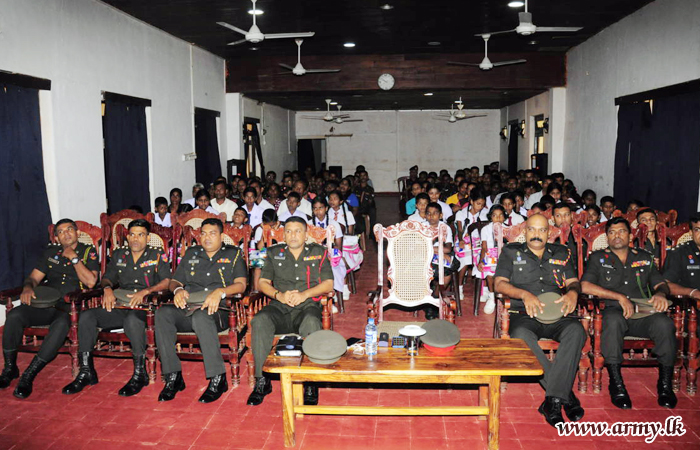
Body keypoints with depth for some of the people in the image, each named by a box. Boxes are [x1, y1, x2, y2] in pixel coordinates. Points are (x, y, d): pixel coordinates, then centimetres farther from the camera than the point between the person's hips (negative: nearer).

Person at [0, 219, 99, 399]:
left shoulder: (89, 252, 7)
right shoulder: (51, 252, 21)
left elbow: (91, 281, -7)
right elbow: (34, 277, 17)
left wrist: (74, 258, -5)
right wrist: (28, 288, -6)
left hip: (71, 307, -4)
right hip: (45, 304, 5)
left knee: (61, 323, -37)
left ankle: (29, 375, -29)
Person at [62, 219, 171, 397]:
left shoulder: (157, 255, 7)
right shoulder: (119, 255, 21)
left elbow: (166, 282, -5)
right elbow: (107, 278, 19)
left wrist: (145, 292, -20)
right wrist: (107, 288, -5)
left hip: (144, 308, -5)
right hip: (119, 306, 5)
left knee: (132, 319, -39)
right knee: (86, 316, -19)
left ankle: (139, 374, -26)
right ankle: (86, 372, -10)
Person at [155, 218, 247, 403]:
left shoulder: (234, 254, 13)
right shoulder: (191, 253, 25)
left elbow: (241, 284, 1)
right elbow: (174, 281, 23)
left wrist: (220, 292, -17)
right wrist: (178, 289, -1)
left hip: (218, 311, -4)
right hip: (188, 308, 4)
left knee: (201, 316, -40)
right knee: (162, 313, -28)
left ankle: (218, 378, -31)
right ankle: (173, 376, -24)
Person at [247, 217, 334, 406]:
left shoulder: (318, 252, 13)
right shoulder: (274, 253, 18)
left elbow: (328, 284, 5)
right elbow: (263, 282, 11)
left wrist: (305, 294, -11)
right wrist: (279, 295, -9)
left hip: (307, 306, -2)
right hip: (279, 307, 2)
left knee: (312, 323, -37)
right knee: (259, 321, -30)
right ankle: (262, 380, -21)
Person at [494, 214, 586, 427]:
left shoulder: (561, 253, 22)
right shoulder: (511, 251, 13)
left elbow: (573, 281, 16)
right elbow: (499, 283, 2)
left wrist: (573, 292, -10)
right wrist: (524, 294, -16)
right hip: (524, 314, -2)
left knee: (576, 330, -33)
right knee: (521, 336, -37)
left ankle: (553, 399, -31)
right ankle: (566, 394, -27)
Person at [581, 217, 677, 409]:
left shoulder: (645, 257, 22)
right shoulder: (598, 258, 13)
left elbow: (661, 284, 19)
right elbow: (585, 286, -2)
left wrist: (660, 293, -7)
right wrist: (620, 297, -10)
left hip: (644, 313, 3)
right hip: (614, 310, -2)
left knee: (665, 323, -31)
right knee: (613, 320, -39)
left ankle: (665, 384, -16)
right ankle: (616, 384, -29)